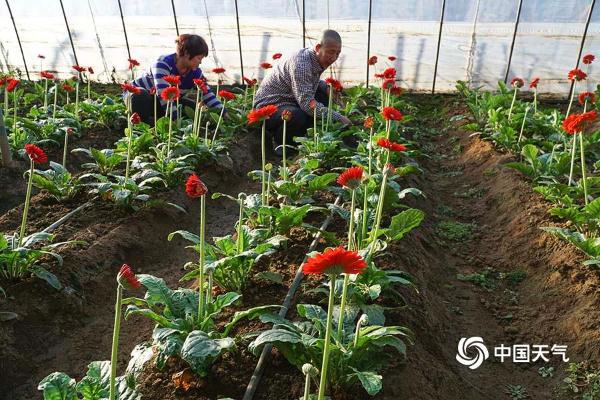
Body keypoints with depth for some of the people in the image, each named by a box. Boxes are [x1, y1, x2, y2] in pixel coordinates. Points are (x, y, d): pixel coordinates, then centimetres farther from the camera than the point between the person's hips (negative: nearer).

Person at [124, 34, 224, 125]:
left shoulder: (195, 72, -9)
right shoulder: (163, 64, -30)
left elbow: (206, 93, -6)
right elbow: (163, 94, -40)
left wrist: (223, 113, -18)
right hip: (139, 94, -6)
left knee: (193, 108, -13)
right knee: (140, 97, -41)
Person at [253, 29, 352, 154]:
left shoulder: (317, 60, 1)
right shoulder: (301, 64, -28)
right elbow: (307, 103, -35)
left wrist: (326, 87, -2)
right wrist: (338, 117, -33)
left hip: (289, 100, 9)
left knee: (325, 96, 2)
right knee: (298, 117, -37)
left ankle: (299, 135, 8)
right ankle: (280, 142, -5)